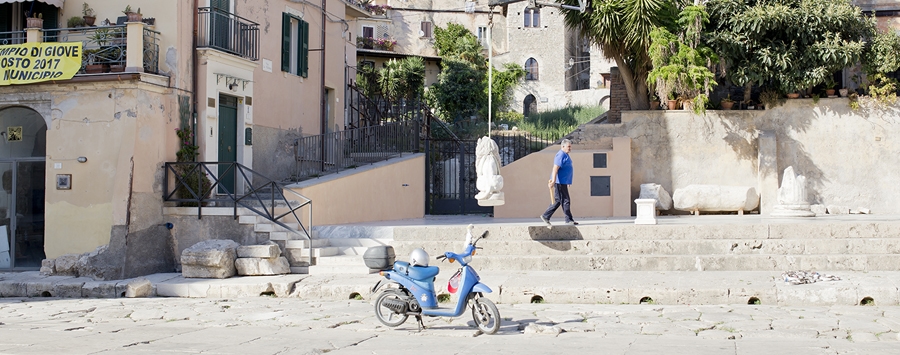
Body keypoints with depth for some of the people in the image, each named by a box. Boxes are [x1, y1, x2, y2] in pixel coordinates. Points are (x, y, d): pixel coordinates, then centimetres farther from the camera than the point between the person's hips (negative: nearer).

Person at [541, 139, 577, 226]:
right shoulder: (561, 155, -14)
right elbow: (555, 168, -22)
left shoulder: (565, 155, 19)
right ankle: (569, 220, 2)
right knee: (565, 201, -4)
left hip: (563, 182, 11)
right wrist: (553, 181, -28)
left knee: (558, 201, 12)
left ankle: (545, 216, 15)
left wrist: (552, 181, 27)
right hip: (560, 182, -11)